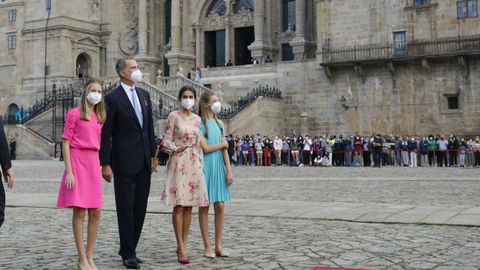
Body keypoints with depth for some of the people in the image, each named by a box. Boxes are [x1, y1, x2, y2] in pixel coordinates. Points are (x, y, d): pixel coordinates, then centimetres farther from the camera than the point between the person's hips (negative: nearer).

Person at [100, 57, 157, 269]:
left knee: (140, 207, 10)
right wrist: (105, 164, -12)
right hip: (124, 162, -6)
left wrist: (153, 154, 13)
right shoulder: (113, 98, -7)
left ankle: (129, 248, 22)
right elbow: (105, 134, -9)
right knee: (125, 208, 1)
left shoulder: (144, 95, 12)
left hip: (144, 161, 6)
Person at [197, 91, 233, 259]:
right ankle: (207, 247, 7)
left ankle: (218, 246, 8)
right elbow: (205, 148, -12)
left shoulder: (219, 124, 14)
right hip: (205, 167, -5)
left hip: (219, 167, 5)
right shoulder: (199, 124, -4)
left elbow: (225, 150, 11)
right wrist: (222, 144, 2)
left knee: (220, 206, 2)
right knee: (204, 206, 1)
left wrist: (229, 171, 5)